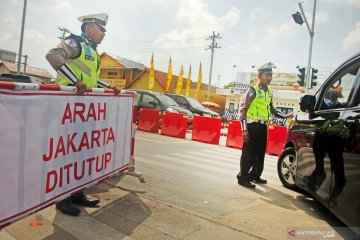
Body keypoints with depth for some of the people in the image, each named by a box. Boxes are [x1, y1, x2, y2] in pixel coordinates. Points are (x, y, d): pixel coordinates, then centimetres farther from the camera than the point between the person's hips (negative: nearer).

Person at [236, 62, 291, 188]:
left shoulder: (269, 91, 15)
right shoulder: (252, 89, -9)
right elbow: (243, 109, -14)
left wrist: (285, 116, 22)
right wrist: (244, 129, -20)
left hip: (263, 126, 8)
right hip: (253, 125, -8)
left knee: (260, 153, 15)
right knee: (248, 153, -4)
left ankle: (255, 175, 29)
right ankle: (242, 177, 6)